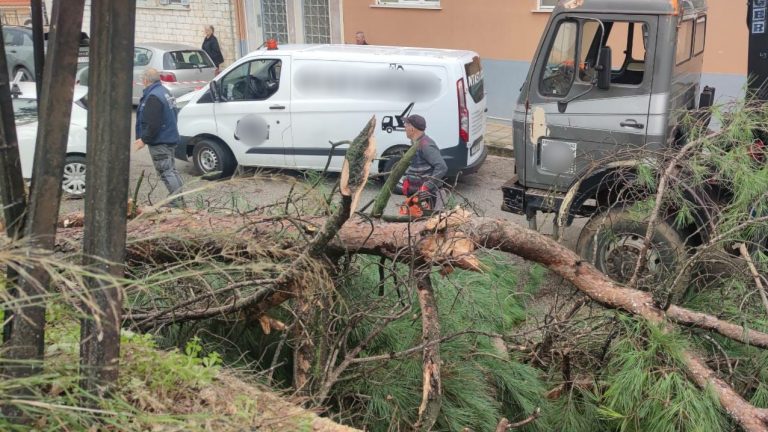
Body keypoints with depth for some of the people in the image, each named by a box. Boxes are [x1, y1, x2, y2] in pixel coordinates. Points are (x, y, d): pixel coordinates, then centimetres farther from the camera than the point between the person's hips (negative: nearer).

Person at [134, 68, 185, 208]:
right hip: (170, 138, 11)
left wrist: (144, 139, -17)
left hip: (160, 143, -11)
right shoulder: (165, 92, 14)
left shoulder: (153, 97, -19)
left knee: (166, 171, -6)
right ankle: (178, 200, 19)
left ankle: (177, 201, -6)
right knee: (170, 169, 15)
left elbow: (153, 124, -25)